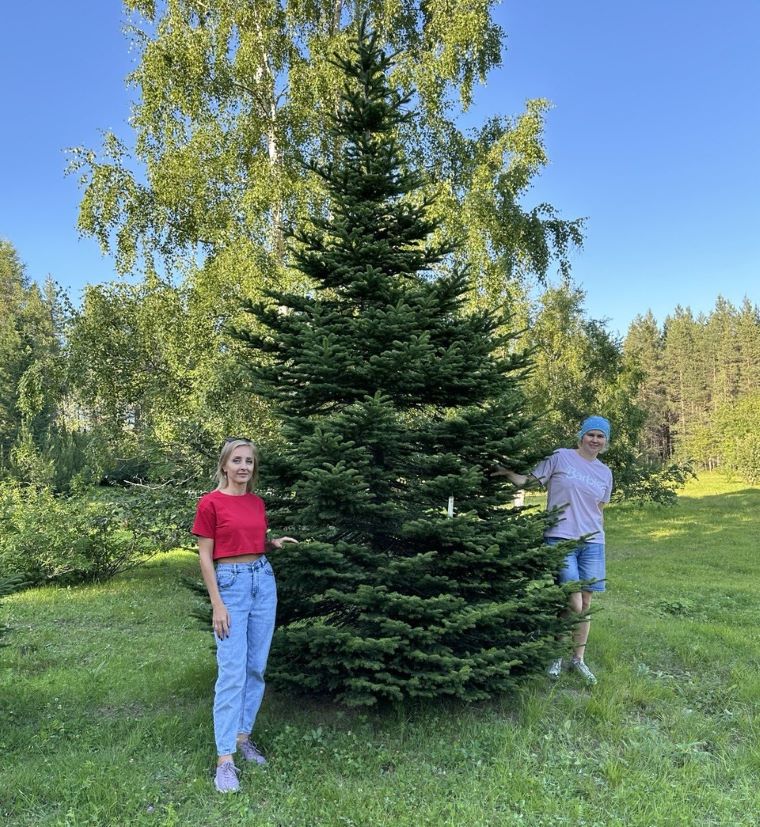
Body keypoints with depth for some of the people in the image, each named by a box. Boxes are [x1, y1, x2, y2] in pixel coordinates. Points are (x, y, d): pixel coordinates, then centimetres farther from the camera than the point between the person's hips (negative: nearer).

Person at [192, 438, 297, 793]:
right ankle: (225, 759, 0)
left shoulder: (257, 502, 8)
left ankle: (243, 735, 26)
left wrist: (274, 543, 0)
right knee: (232, 672, -7)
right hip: (230, 583, -6)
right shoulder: (210, 502, -9)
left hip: (263, 579, 6)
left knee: (256, 667, 11)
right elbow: (205, 557, -9)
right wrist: (217, 605, -13)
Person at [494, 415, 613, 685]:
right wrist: (506, 472, -23)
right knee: (574, 605, -9)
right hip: (560, 540, -5)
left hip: (592, 543, 5)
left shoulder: (605, 473, 12)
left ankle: (578, 658, 27)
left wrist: (597, 539, 15)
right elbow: (528, 481, -6)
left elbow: (598, 511, 18)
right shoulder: (560, 458, -2)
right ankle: (557, 653, 17)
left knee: (586, 603, 8)